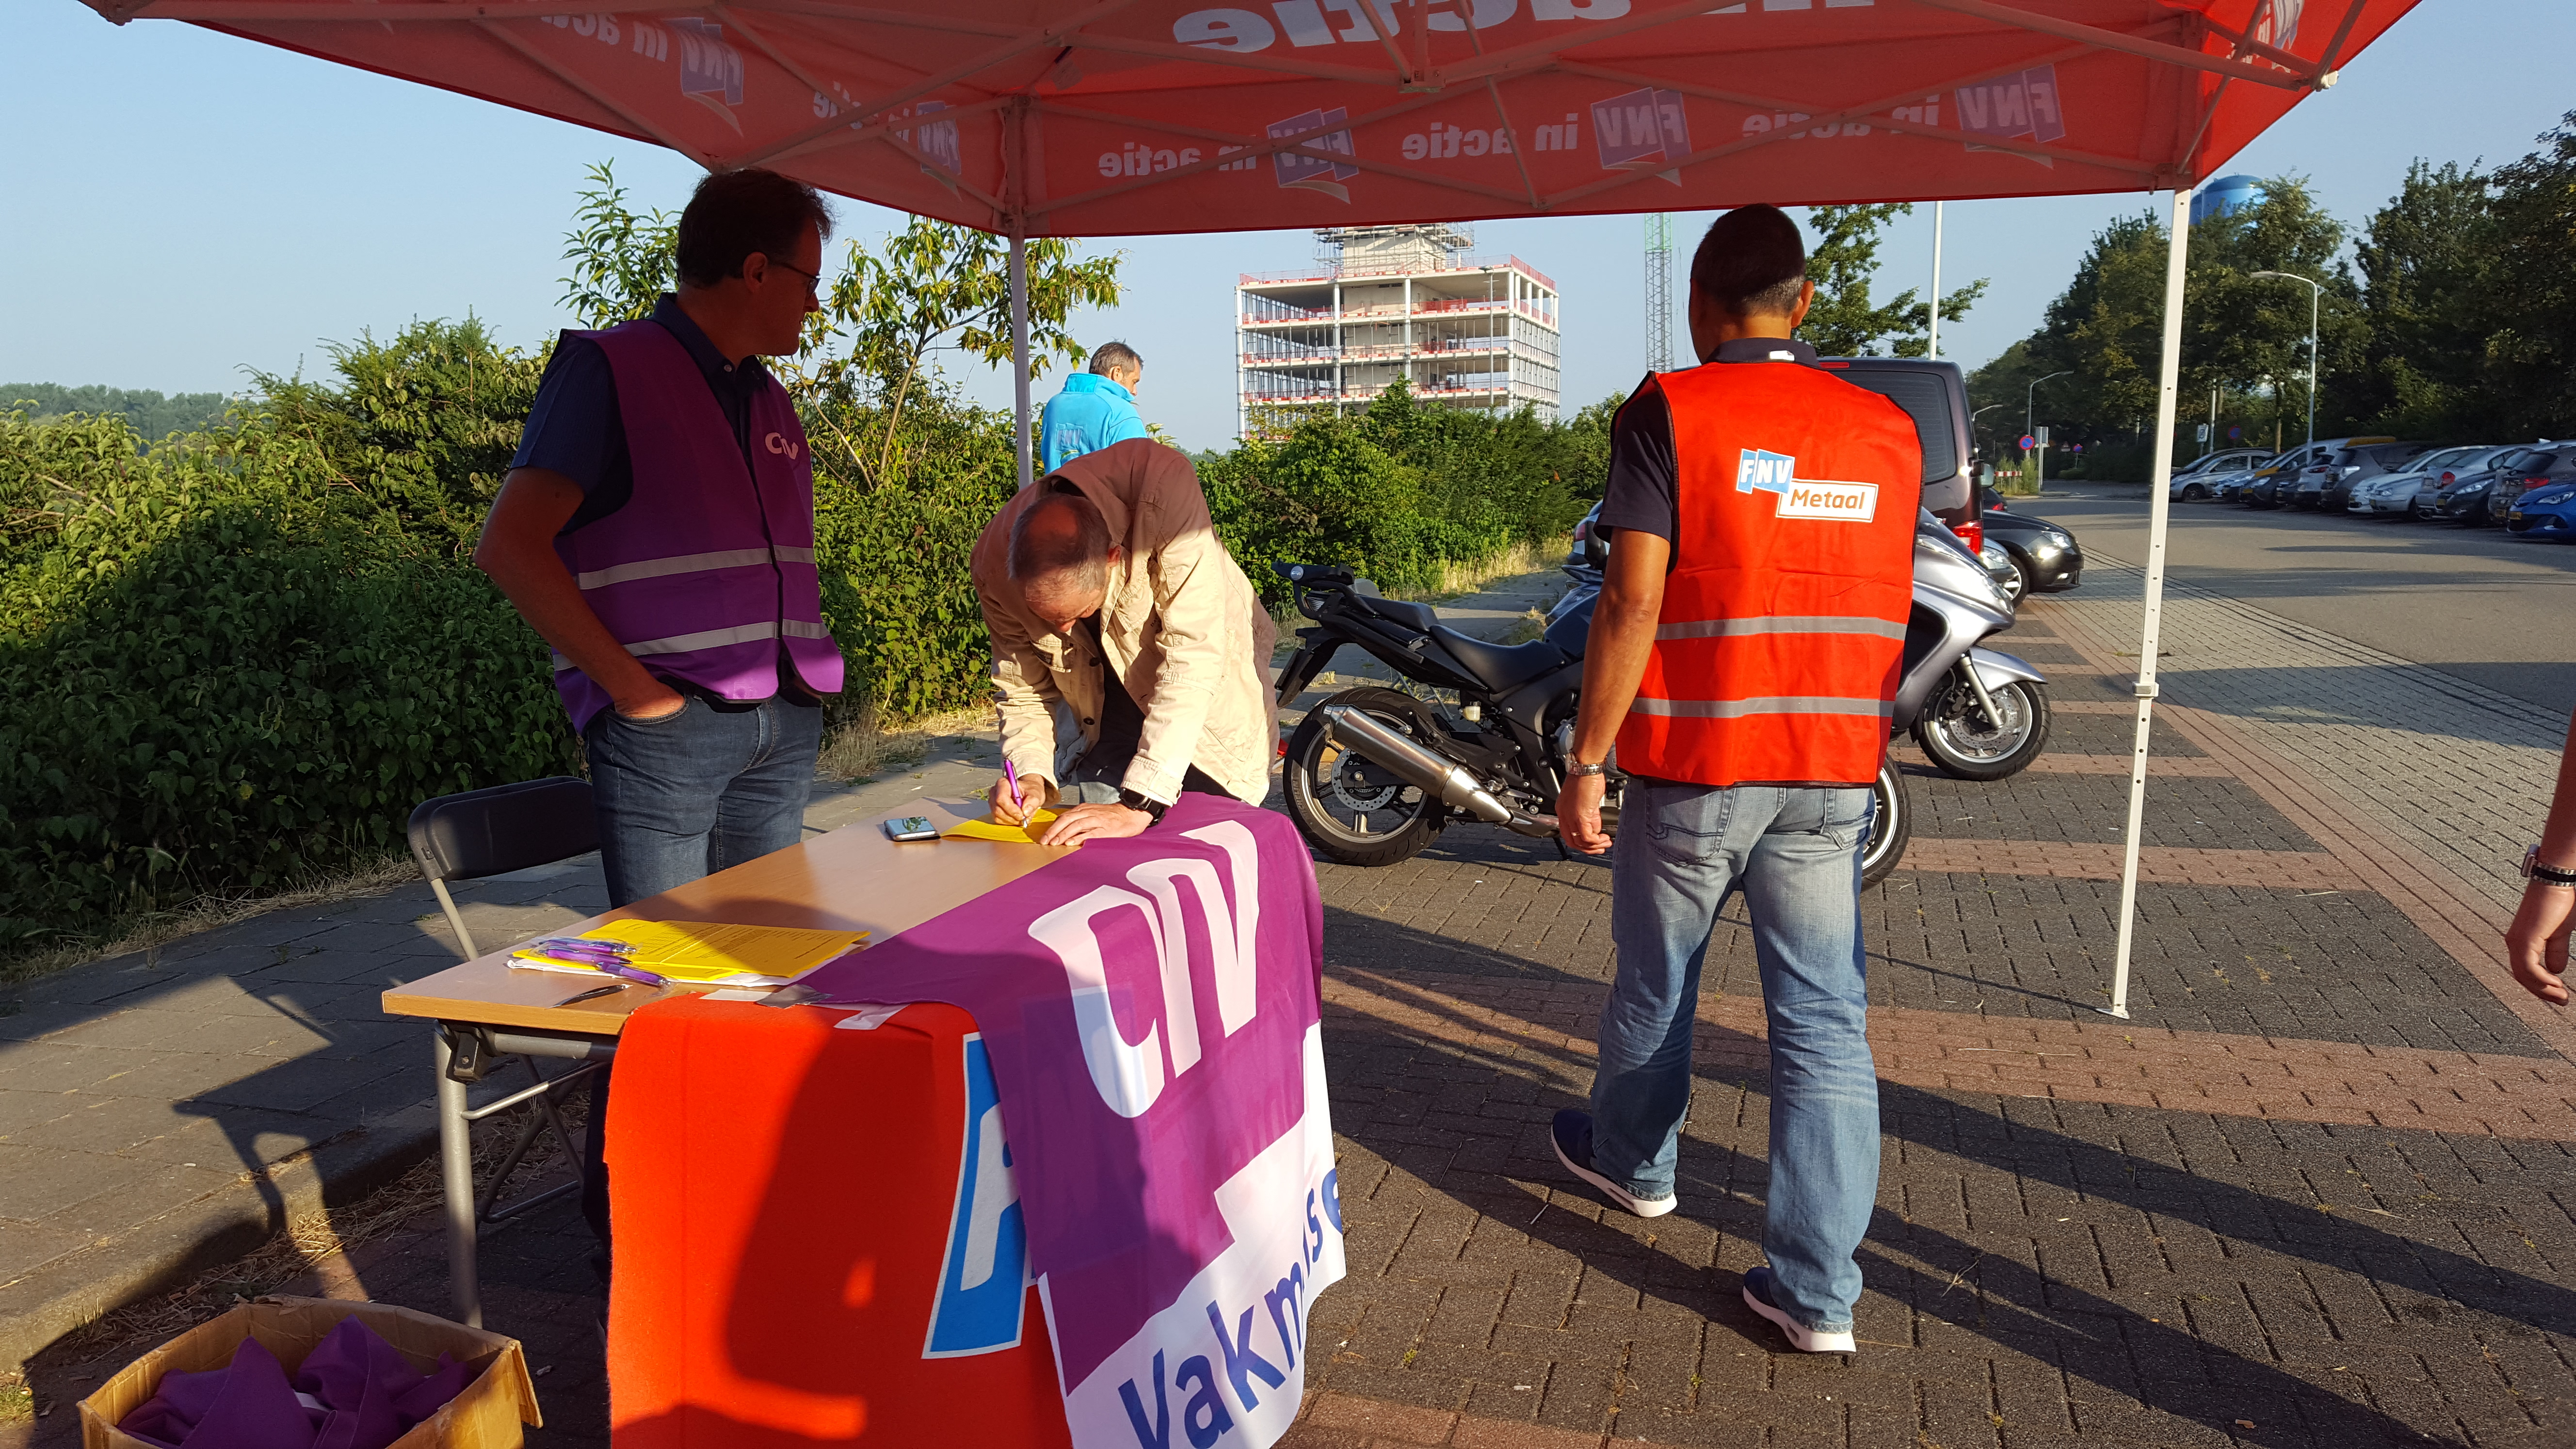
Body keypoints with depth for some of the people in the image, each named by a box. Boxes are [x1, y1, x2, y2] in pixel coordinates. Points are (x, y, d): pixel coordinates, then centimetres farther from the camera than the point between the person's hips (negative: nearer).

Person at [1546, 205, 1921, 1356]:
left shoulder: (1668, 413, -9)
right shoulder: (1889, 432, 5)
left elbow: (1633, 603, -16)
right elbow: (1888, 619, 11)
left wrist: (1584, 763, -10)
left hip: (1693, 767, -3)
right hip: (1834, 778, 4)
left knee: (1654, 985, 18)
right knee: (1825, 1019, 6)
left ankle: (1632, 1160, 41)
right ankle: (1818, 1290, 9)